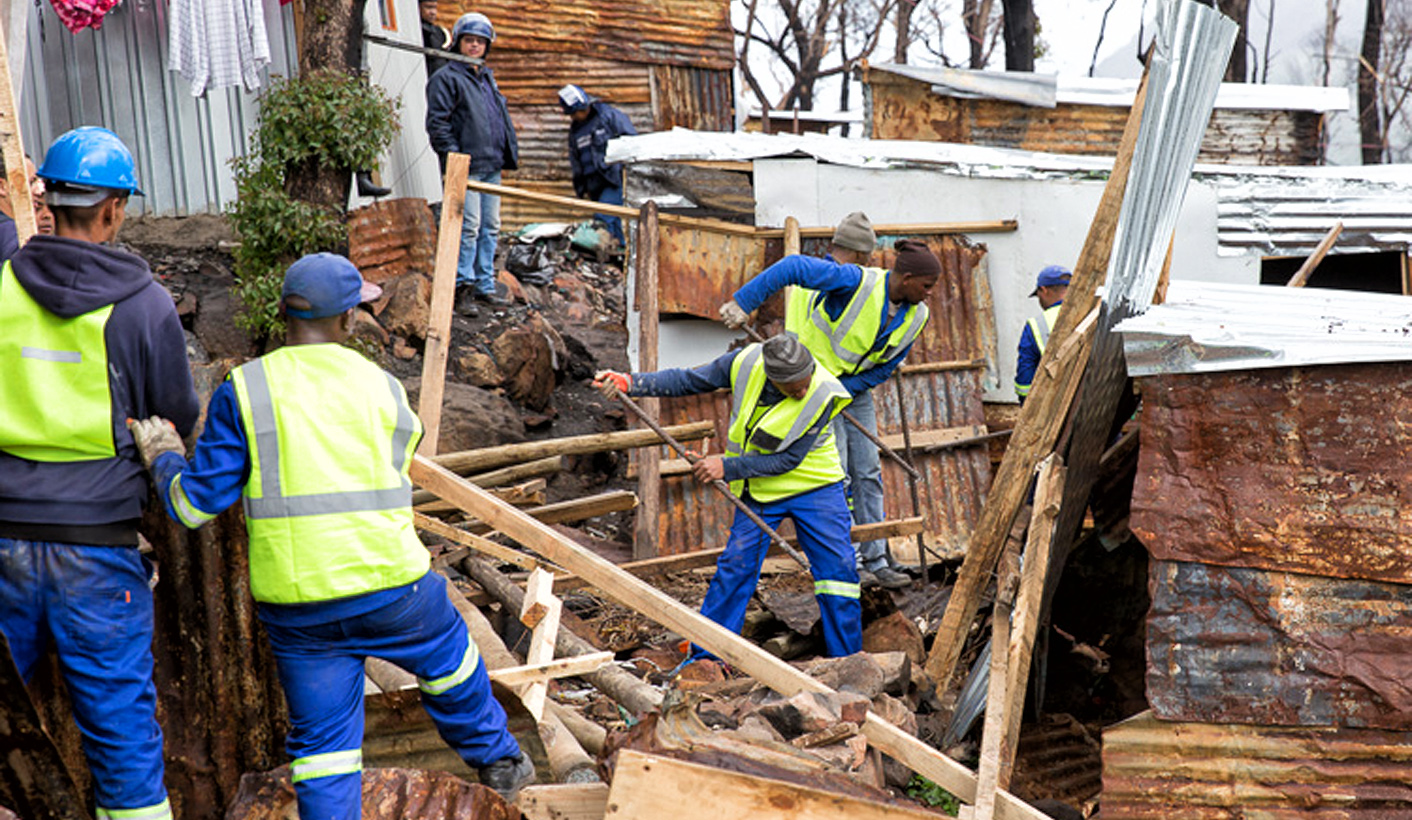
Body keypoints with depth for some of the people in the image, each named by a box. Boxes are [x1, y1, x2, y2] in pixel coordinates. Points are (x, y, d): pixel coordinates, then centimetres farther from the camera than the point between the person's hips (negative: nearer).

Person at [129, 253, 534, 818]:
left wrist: (163, 460, 14)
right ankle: (497, 760, 48)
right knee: (448, 662, 29)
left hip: (293, 601, -1)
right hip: (388, 583, 1)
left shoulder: (243, 392, -4)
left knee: (323, 742, 10)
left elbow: (197, 504, -5)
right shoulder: (384, 389, 2)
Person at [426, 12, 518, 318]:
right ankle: (462, 287, -6)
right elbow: (437, 121, -10)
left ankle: (484, 285, 17)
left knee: (490, 227, 10)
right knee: (468, 227, -11)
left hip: (491, 166, 8)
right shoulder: (446, 78, -3)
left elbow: (502, 119, 28)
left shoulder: (487, 78, 22)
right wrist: (453, 154, -17)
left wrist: (509, 152, 19)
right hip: (466, 166, -8)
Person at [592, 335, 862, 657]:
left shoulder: (824, 395, -25)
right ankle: (707, 653, 10)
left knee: (838, 567, -5)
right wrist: (628, 382, -13)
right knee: (736, 565, -3)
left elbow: (789, 460, -22)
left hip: (815, 486, -2)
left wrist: (728, 467, -26)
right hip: (759, 490, 2)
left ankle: (847, 658, 9)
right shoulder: (745, 363, -19)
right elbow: (687, 381, -4)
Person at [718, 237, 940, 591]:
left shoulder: (916, 316, -6)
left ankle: (877, 560, 11)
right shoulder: (857, 282, -27)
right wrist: (743, 303, -28)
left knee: (868, 472, 5)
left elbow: (886, 366, 0)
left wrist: (843, 388, -13)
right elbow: (793, 267, -27)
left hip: (855, 386, 7)